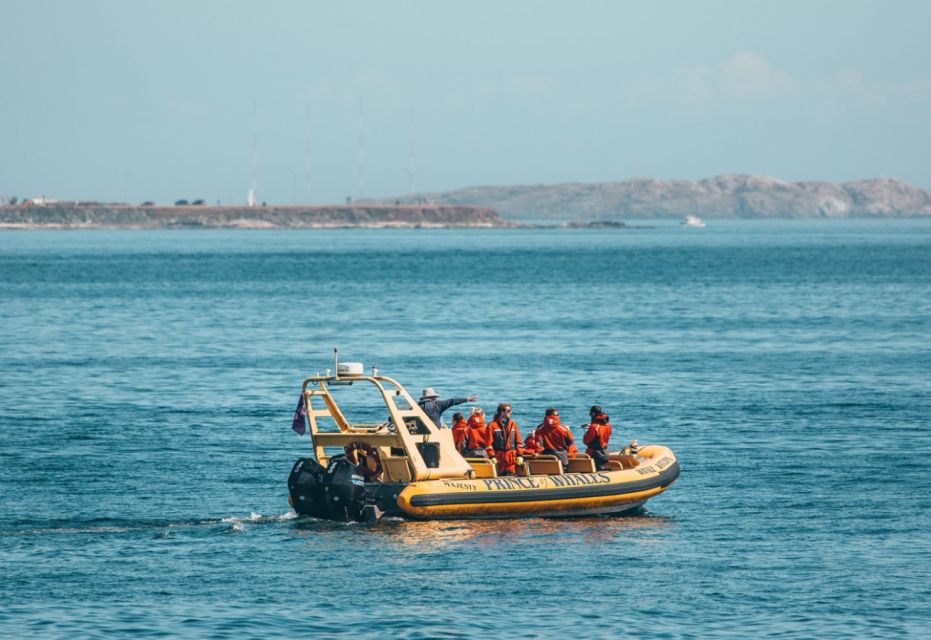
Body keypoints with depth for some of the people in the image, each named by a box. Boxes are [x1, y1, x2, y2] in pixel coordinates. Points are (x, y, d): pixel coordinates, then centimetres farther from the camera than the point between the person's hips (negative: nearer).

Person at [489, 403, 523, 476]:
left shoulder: (513, 424, 11)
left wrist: (519, 455, 2)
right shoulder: (492, 425, 0)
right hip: (498, 456, -3)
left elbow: (519, 441, 11)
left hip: (512, 458, 3)